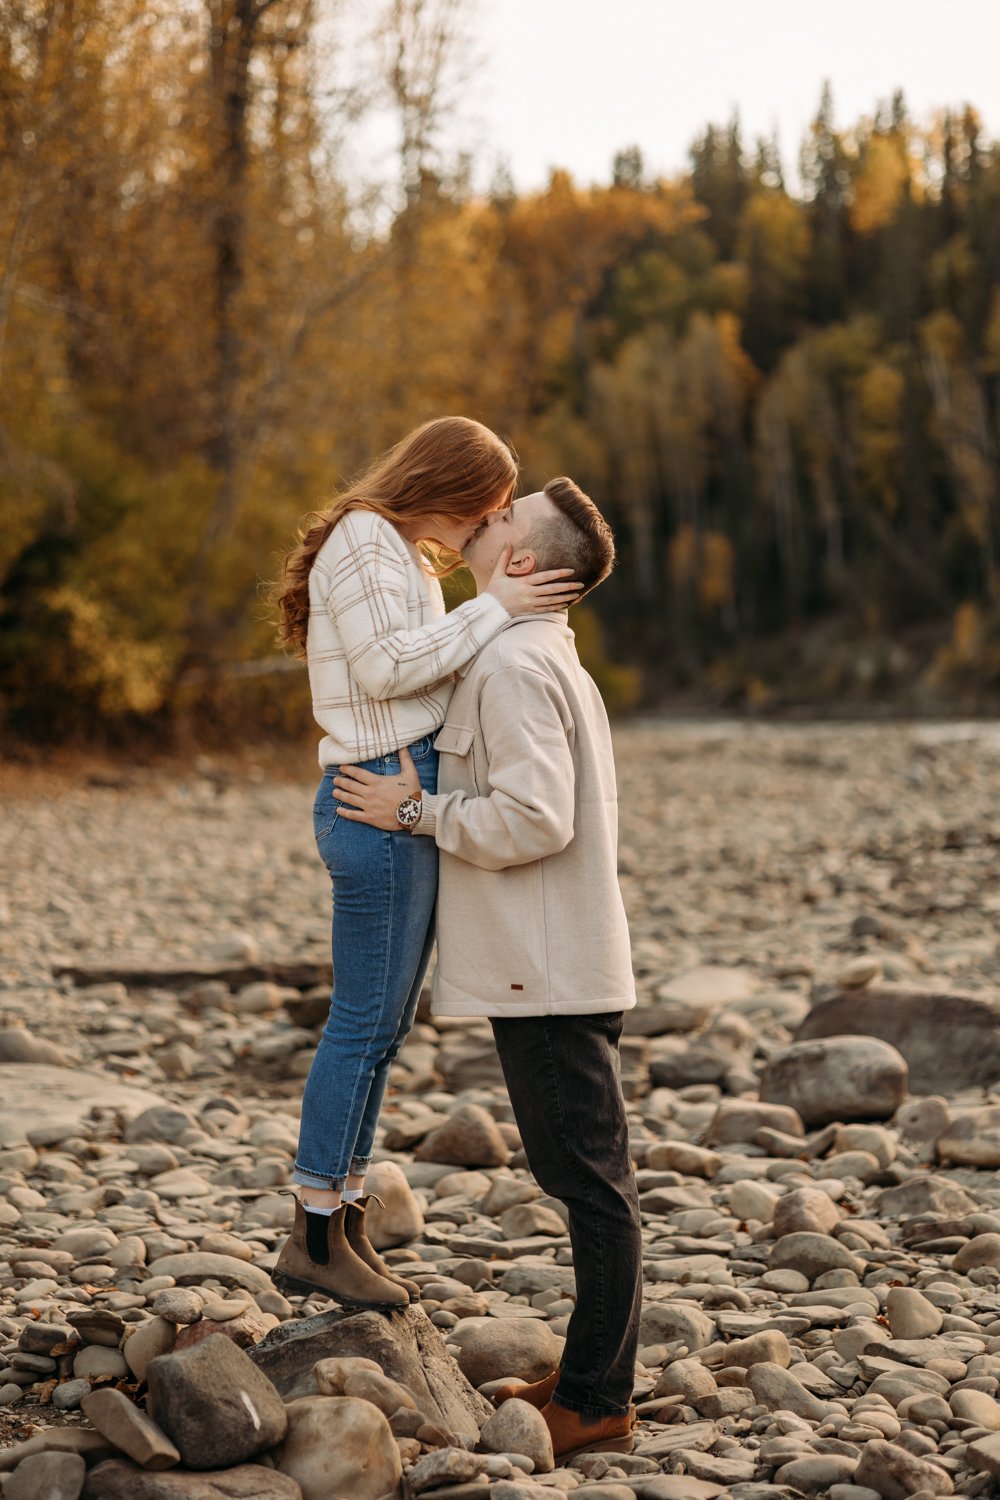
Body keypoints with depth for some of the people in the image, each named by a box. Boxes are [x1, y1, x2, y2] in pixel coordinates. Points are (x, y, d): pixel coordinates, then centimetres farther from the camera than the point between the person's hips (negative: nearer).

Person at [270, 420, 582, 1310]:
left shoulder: (403, 558, 23)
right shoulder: (361, 542, -8)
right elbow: (385, 668, -17)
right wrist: (493, 608, -14)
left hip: (412, 802, 10)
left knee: (383, 1024, 11)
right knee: (365, 1021, -6)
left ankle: (343, 1228, 18)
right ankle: (315, 1238, 3)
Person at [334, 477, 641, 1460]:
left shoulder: (514, 664, -15)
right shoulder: (547, 658, 18)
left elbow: (535, 818, -24)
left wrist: (419, 812, -12)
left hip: (549, 971, -11)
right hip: (553, 963, 11)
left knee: (590, 1181, -4)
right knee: (585, 1178, 14)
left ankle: (596, 1404, 4)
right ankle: (590, 1381, 24)